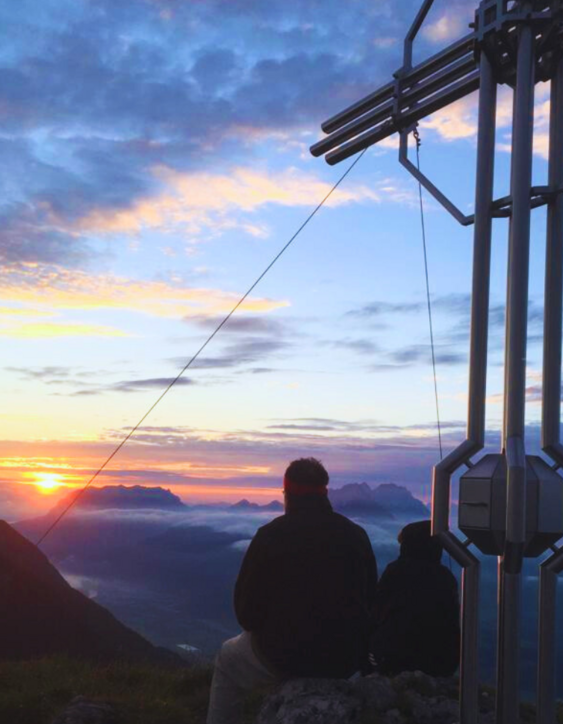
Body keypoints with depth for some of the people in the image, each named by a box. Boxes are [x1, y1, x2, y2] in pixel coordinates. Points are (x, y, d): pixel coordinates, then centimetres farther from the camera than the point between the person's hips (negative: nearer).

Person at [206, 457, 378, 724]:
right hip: (347, 656, 4)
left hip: (286, 654, -4)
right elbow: (368, 601, 10)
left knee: (228, 660, 25)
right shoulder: (357, 535, 2)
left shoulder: (271, 535, -9)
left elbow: (246, 604, -4)